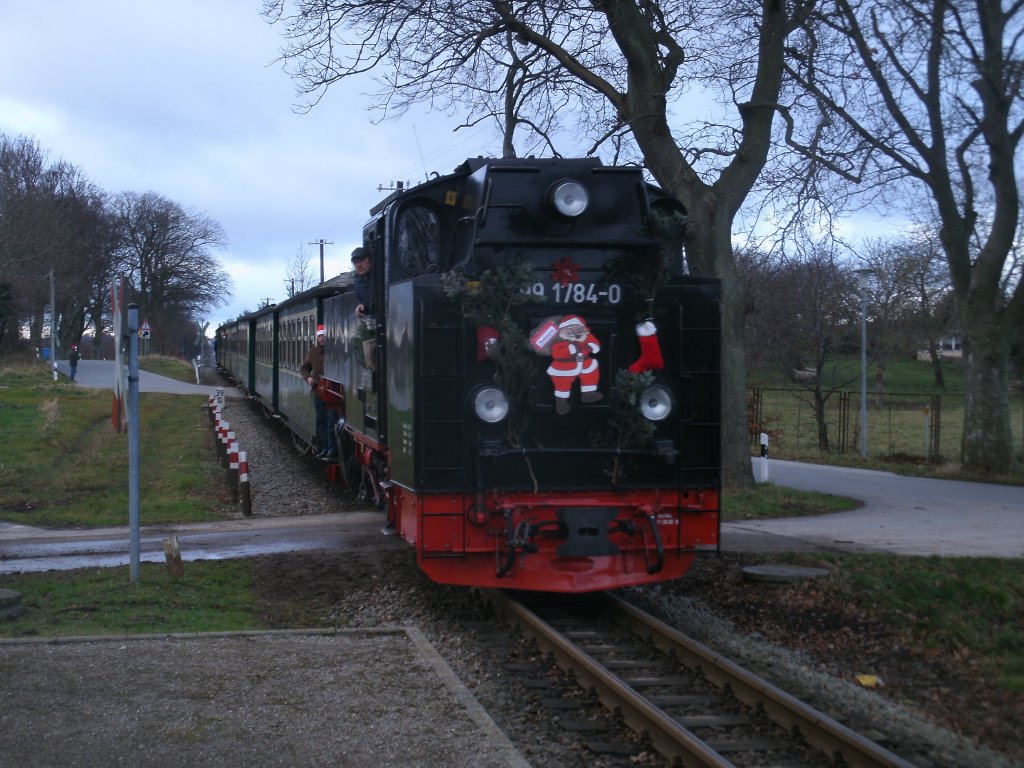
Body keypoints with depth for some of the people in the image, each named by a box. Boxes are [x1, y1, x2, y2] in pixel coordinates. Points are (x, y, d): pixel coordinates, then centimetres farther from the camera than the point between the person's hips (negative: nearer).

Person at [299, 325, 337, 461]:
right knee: (321, 422, 13)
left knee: (331, 422, -5)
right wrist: (308, 377, 2)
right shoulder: (313, 351, 10)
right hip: (318, 392, 7)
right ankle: (324, 449, 22)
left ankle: (332, 451, 0)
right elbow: (304, 367, 21)